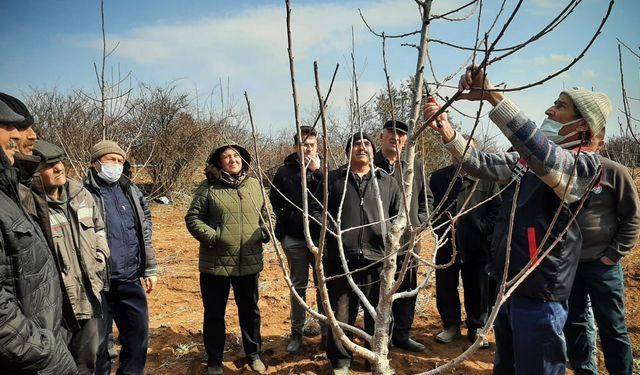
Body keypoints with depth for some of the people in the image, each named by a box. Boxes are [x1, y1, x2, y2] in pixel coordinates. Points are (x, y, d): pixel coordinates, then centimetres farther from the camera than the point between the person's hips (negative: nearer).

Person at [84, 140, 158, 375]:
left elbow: (145, 232, 12)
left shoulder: (131, 191, 8)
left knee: (138, 335, 15)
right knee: (97, 341, 9)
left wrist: (150, 269, 11)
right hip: (98, 283, -5)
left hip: (130, 281, 5)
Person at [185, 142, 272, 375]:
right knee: (214, 314, 11)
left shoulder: (255, 185, 6)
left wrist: (265, 233, -4)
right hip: (215, 262, -3)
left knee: (250, 311, 17)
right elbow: (192, 218, -5)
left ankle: (254, 355, 37)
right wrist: (211, 236, -17)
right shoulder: (208, 187, -5)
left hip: (249, 262, 3)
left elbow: (267, 214, 13)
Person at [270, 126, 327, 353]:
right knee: (298, 286, 11)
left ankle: (327, 331, 19)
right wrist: (280, 234, -1)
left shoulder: (324, 170, 2)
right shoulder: (284, 172, 2)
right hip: (294, 239, 0)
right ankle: (296, 332, 24)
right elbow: (275, 205, 3)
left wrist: (317, 171, -18)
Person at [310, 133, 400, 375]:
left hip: (377, 258, 2)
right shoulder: (332, 179, 9)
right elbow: (316, 208, 8)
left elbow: (398, 215, 18)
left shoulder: (388, 182, 14)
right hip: (341, 258, -1)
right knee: (341, 313, 6)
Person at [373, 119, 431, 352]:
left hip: (408, 239, 5)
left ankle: (402, 334, 30)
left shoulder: (415, 168, 9)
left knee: (407, 289, 13)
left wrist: (419, 220, 9)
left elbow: (427, 198, 21)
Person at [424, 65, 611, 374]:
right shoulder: (528, 160, 9)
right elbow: (482, 165, 9)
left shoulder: (583, 163, -15)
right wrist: (447, 131, -7)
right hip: (509, 283, 8)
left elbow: (538, 151, -36)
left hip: (539, 293, -8)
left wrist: (492, 96, -40)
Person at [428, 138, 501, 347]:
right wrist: (438, 229, -5)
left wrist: (483, 229, -9)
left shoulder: (487, 179, -1)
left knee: (477, 289, 9)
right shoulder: (438, 177, 4)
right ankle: (451, 325, 27)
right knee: (445, 287, 10)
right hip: (446, 244, 1)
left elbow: (496, 208, 0)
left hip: (476, 245, -1)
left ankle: (475, 328, 27)